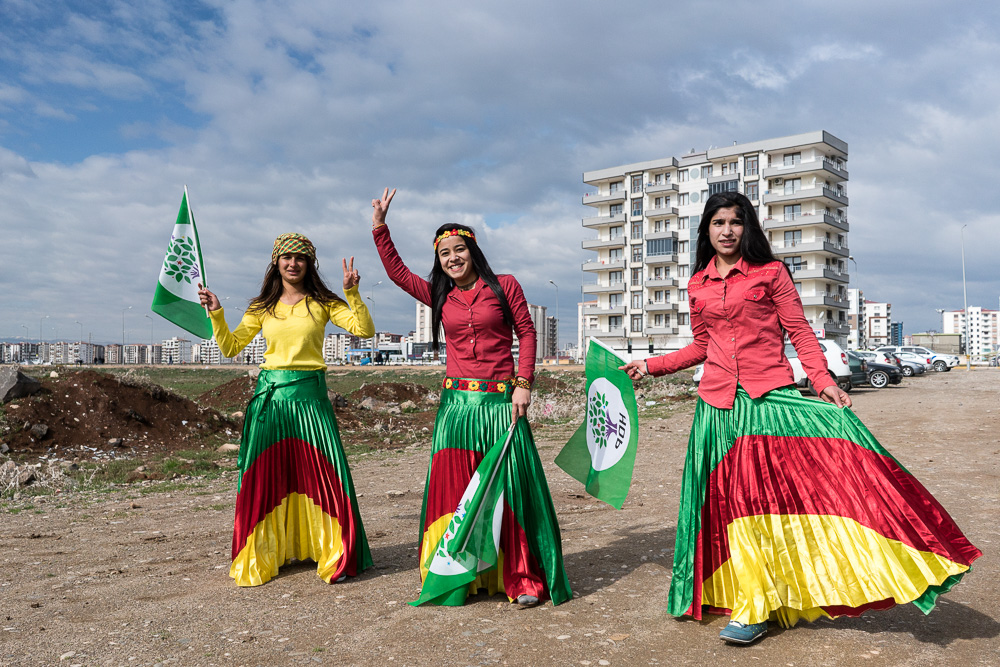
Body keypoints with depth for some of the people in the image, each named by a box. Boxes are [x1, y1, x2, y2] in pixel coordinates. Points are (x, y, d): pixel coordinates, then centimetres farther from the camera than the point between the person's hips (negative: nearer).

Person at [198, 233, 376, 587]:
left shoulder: (322, 303, 4)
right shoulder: (262, 308, 11)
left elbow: (365, 329, -5)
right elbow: (230, 347, 12)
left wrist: (352, 293, -15)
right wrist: (216, 313, 0)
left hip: (309, 396, -2)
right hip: (270, 396, 2)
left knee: (322, 474, -2)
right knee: (265, 478, 5)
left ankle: (336, 557, 12)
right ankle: (259, 559, 20)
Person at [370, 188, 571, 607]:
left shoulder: (504, 286, 3)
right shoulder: (439, 297, 12)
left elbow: (526, 333, 2)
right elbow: (396, 271, 12)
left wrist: (523, 383, -6)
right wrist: (379, 226, 9)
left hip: (500, 401, -3)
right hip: (456, 403, 3)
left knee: (508, 488, -2)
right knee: (454, 489, 4)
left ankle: (523, 579, 6)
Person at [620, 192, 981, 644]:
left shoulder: (770, 273, 4)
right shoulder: (698, 285, 12)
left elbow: (800, 333, 1)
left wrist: (823, 380, -13)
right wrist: (650, 366, 15)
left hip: (770, 397, -3)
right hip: (719, 405, 3)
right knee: (732, 499, 6)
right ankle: (749, 602, 18)